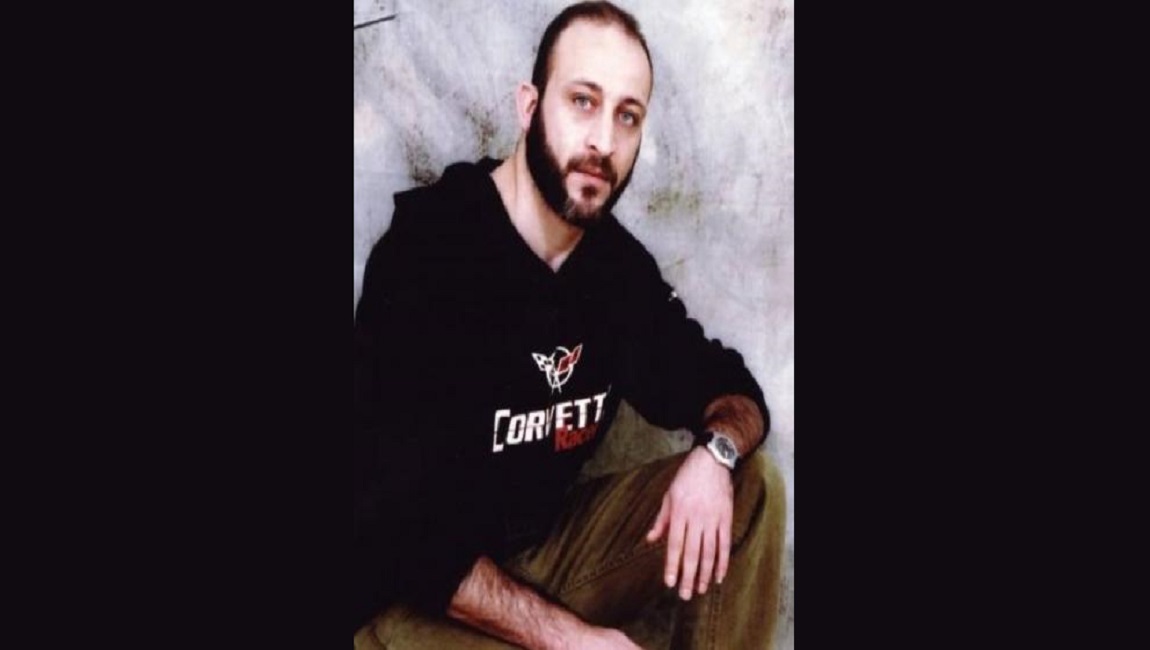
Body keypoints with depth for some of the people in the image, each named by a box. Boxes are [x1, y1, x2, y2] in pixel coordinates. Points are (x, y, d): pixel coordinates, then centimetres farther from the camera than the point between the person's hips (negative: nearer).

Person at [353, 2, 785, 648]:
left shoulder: (619, 263, -3)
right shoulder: (422, 255, -22)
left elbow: (732, 388, 8)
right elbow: (395, 524, -25)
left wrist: (716, 450, -18)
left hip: (551, 546, 6)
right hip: (420, 586, -6)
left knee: (752, 484, -6)